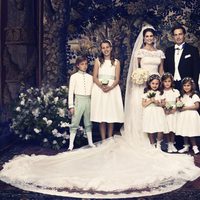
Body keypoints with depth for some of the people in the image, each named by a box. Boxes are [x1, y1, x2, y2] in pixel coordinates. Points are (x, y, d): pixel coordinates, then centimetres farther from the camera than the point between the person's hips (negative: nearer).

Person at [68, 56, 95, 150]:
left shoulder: (90, 77, 10)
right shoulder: (74, 76, 0)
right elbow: (71, 92, -2)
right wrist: (71, 106, -7)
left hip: (88, 100, 4)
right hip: (79, 100, -3)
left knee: (88, 122, 12)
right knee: (75, 123, -2)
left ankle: (90, 142, 20)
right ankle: (71, 144, 3)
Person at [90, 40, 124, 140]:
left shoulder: (116, 62, 8)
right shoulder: (98, 61, 8)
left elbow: (117, 79, 2)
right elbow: (94, 77, 2)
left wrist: (110, 87, -16)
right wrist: (102, 86, -16)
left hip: (113, 89, 0)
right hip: (99, 89, 0)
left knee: (111, 116, 0)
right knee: (101, 116, -2)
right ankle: (103, 140, 3)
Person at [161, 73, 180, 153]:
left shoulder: (175, 91, 3)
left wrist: (175, 108, -13)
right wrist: (162, 105, -17)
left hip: (173, 113, 1)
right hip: (165, 113, -1)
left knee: (173, 128, 1)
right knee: (167, 129, -2)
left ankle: (172, 144, 15)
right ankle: (169, 144, 10)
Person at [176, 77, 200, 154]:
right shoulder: (182, 96, 13)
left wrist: (186, 108, -16)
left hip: (191, 116, -6)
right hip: (183, 116, 6)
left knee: (191, 133, -6)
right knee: (184, 132, 8)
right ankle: (186, 147, 19)